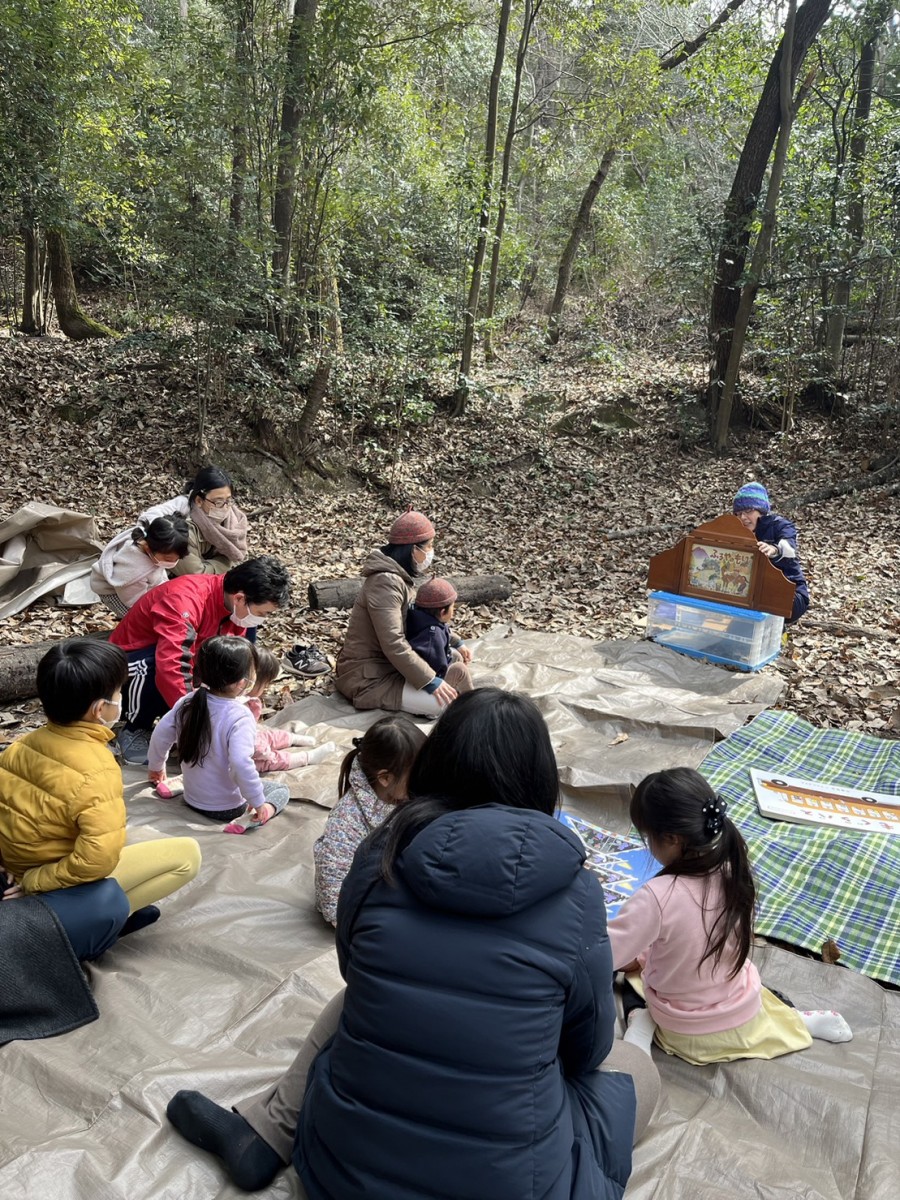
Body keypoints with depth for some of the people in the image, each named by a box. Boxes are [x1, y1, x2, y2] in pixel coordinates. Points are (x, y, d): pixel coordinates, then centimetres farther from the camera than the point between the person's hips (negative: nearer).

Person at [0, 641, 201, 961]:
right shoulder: (96, 770, -29)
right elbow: (98, 859, -35)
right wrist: (34, 882, -23)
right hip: (59, 882, -8)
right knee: (187, 854, -3)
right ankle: (98, 921, -2)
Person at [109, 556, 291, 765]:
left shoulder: (236, 606, -10)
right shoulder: (185, 601, -35)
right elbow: (171, 671, -44)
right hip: (128, 665, -7)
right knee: (151, 667, -38)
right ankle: (134, 731, -11)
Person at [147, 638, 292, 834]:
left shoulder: (189, 702, -9)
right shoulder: (240, 717, -28)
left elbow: (160, 735, 1)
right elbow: (240, 763, -38)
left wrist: (156, 766, 19)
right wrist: (258, 802, -27)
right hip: (226, 808, -8)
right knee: (282, 790, 11)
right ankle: (251, 818, -15)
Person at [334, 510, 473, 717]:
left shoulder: (402, 577, 6)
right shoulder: (386, 582, -25)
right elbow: (394, 645, -30)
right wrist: (431, 681, -25)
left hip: (385, 664, 10)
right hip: (367, 680, -10)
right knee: (446, 702, -19)